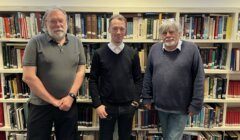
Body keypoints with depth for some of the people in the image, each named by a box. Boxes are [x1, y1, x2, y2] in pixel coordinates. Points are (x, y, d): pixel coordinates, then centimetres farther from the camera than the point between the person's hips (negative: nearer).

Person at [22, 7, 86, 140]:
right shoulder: (35, 42, -6)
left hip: (69, 104, 3)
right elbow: (28, 77, -11)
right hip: (41, 105, -2)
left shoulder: (76, 42, 3)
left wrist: (71, 96, -10)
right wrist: (53, 101, -12)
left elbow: (80, 71, 2)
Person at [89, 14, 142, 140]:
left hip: (128, 106, 2)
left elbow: (138, 79, 5)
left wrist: (136, 99, -4)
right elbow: (93, 81, -3)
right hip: (107, 106, -1)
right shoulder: (99, 54, -4)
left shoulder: (133, 54, 1)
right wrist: (97, 104, -9)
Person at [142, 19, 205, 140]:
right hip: (160, 104, 4)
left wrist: (195, 104, -10)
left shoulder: (191, 49, -9)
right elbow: (148, 75, 4)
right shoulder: (154, 49, 0)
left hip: (181, 107, -3)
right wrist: (147, 97, 3)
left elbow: (199, 78, -8)